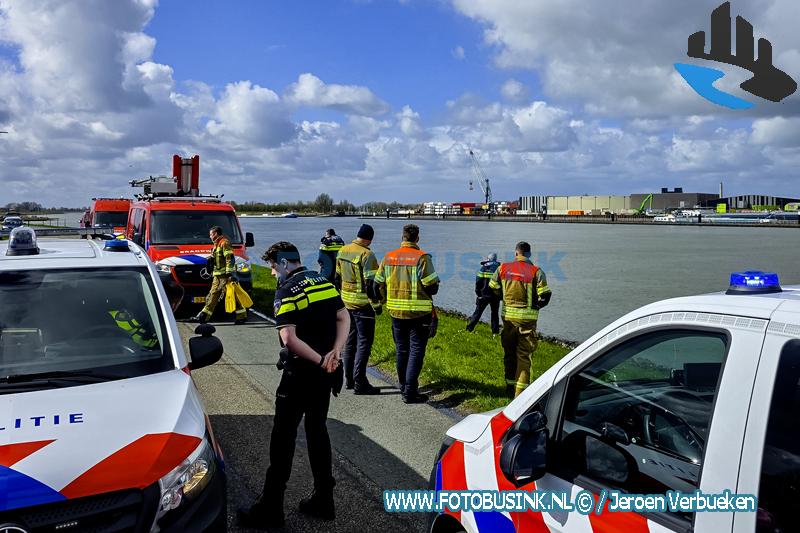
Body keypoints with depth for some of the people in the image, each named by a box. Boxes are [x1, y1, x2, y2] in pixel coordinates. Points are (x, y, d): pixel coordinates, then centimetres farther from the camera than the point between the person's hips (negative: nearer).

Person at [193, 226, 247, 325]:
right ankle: (204, 316, 10)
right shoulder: (216, 244, 22)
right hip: (218, 275, 10)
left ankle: (242, 316, -4)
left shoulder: (224, 243, -10)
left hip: (225, 275, -10)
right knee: (213, 295, 9)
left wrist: (229, 273, -24)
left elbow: (230, 259, -19)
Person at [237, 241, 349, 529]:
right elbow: (344, 318, 2)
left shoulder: (287, 292, -14)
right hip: (326, 374, 7)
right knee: (317, 430, 16)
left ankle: (270, 508, 11)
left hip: (300, 373, -7)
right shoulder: (325, 282, 7)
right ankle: (323, 500, 24)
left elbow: (289, 338, -24)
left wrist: (320, 361, -20)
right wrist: (334, 353, -10)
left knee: (283, 435, 3)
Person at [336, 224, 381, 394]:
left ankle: (349, 379, 24)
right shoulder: (367, 255, -17)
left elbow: (337, 278, 15)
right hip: (362, 304, -8)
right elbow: (370, 283, -20)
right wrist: (377, 305, -11)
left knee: (350, 340, 16)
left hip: (347, 303, 8)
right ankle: (359, 383, -1)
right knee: (364, 342, -2)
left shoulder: (343, 251, 7)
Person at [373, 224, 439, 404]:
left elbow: (378, 284, 9)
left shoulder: (389, 257, 2)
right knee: (416, 351, 2)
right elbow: (432, 287, -14)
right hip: (419, 313, -5)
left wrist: (384, 301, 26)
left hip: (396, 312, 5)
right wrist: (433, 286, 10)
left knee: (401, 349, 18)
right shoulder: (422, 258, -13)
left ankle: (404, 385, 30)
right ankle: (410, 392, -1)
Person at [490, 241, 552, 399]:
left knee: (509, 353, 16)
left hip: (508, 316, 3)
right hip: (527, 318, -2)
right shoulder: (536, 271, -9)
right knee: (524, 354, 5)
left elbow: (493, 288, 6)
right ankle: (520, 391, 4)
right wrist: (535, 306, 5)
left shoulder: (503, 268, 0)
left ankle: (510, 386, 25)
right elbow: (545, 296, -14)